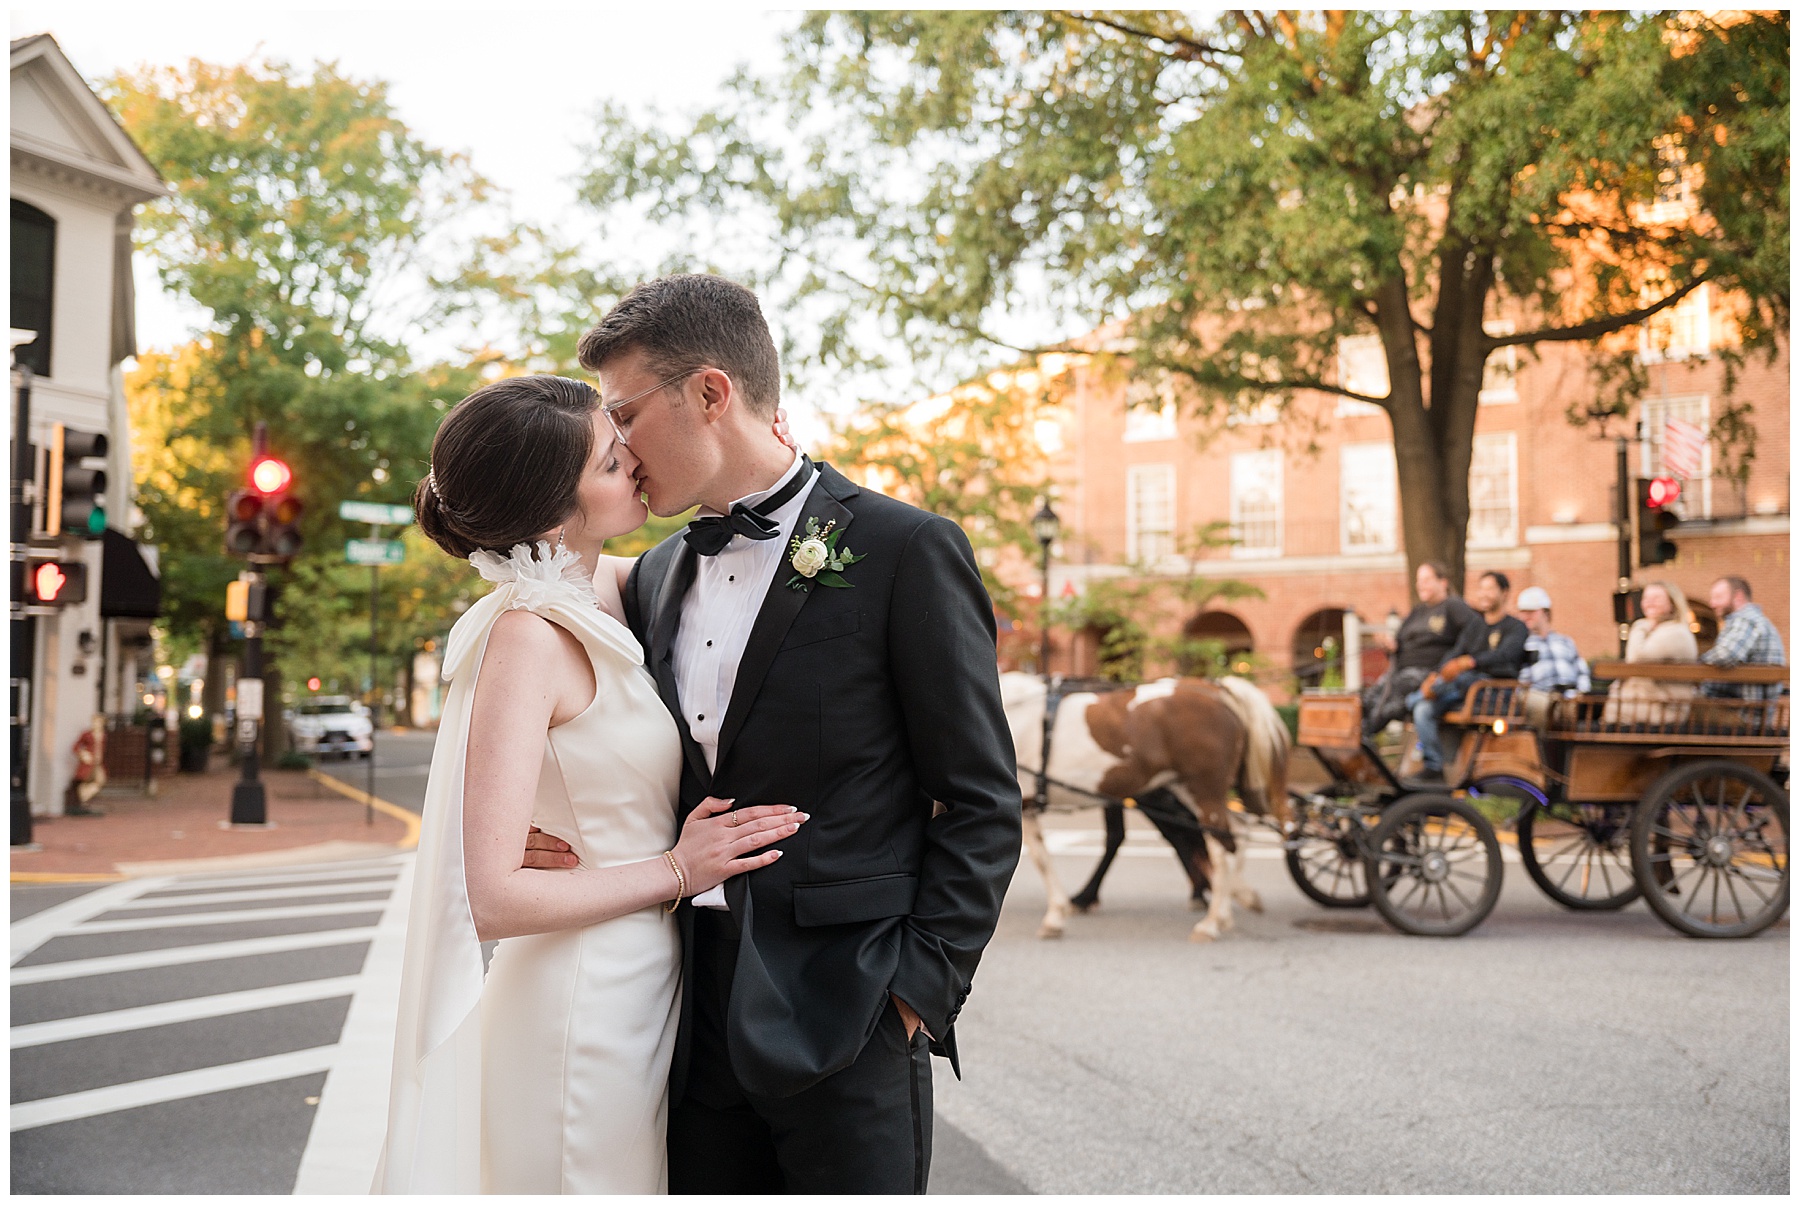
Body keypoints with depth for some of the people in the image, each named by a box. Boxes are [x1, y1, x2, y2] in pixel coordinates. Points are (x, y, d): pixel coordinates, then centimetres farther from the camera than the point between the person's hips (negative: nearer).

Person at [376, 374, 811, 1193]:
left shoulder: (602, 588, 2)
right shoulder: (528, 638, -20)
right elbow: (491, 897, -24)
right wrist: (676, 871, -15)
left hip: (638, 991, 8)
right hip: (584, 1004, -8)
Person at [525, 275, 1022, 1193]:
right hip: (694, 1014, 6)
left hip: (846, 1017, -5)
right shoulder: (657, 576, 14)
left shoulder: (905, 551, -6)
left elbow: (981, 801, -6)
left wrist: (922, 985, -12)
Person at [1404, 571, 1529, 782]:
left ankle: (1410, 700, -15)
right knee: (1423, 709, -20)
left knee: (1459, 677, -36)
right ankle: (1434, 767, -17)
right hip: (1465, 687, 6)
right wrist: (1435, 675, -11)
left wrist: (1468, 662, -36)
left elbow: (1504, 655, -18)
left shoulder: (1516, 627, 3)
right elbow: (1455, 653, 11)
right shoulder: (1474, 623, 23)